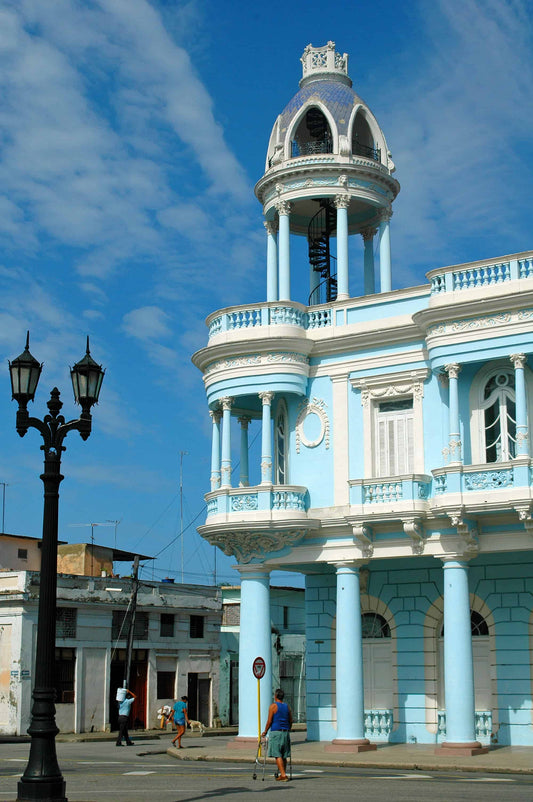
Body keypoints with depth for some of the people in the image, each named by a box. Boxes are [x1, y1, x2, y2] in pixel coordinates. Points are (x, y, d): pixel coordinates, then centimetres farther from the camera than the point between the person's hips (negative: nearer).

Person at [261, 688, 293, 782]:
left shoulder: (273, 706, -5)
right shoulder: (287, 707, 11)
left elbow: (269, 721, -7)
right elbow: (290, 721, 14)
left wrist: (265, 732, 4)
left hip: (276, 732, -6)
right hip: (286, 733, 6)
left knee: (278, 755, -6)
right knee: (284, 756, 11)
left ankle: (283, 775, -15)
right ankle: (282, 775, 14)